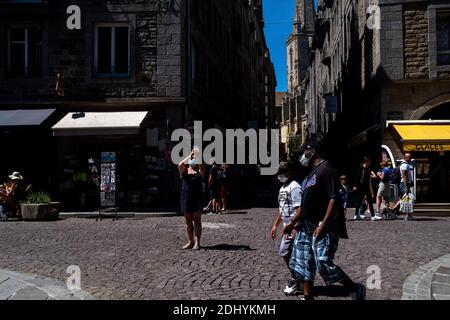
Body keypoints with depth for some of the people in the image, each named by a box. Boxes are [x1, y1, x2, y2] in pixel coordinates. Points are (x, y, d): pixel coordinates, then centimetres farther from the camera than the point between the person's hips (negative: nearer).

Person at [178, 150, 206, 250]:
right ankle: (190, 241, 18)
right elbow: (180, 165, -12)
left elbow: (202, 166, -16)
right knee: (188, 221, 9)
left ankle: (197, 242, 1)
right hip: (186, 198, 2)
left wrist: (197, 157, -16)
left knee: (197, 221, -1)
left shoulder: (199, 172, 6)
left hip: (197, 198, -2)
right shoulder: (184, 171, 8)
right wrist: (190, 156, -10)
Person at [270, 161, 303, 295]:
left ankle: (294, 284, 8)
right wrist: (275, 225, 24)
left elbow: (299, 209, -21)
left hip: (293, 227, -9)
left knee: (286, 253, -5)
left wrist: (294, 227, -27)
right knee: (285, 253, 12)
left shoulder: (294, 187, -14)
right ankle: (297, 279, 26)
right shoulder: (282, 188, 16)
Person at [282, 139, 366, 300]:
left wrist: (323, 224, -27)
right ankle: (308, 297, 20)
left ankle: (356, 290, 8)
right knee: (302, 263, 9)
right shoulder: (311, 172, 18)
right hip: (307, 226, 10)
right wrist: (292, 223, 21)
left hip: (324, 228, -10)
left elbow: (334, 199, -20)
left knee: (324, 264, -12)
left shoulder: (326, 169, -12)